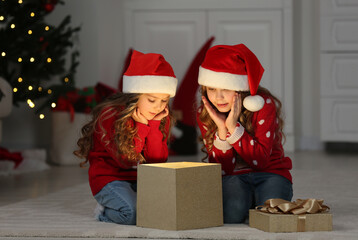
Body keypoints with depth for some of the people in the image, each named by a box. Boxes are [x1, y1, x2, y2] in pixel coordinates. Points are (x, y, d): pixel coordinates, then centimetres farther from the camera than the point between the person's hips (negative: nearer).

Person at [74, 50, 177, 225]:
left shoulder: (161, 118, 2)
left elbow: (158, 160, -5)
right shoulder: (110, 115, -16)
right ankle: (104, 212, 3)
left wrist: (154, 124, -14)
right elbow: (126, 160, -17)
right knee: (135, 213, -31)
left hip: (142, 180, 6)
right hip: (109, 178, -6)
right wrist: (142, 126, -19)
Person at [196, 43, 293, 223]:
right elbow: (221, 169, -9)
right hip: (233, 178, 1)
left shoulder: (264, 105, -13)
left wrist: (233, 126, -27)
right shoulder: (205, 114, -4)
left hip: (269, 173, -1)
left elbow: (260, 161, -19)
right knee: (231, 213, -34)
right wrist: (221, 129, -23)